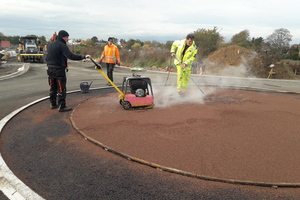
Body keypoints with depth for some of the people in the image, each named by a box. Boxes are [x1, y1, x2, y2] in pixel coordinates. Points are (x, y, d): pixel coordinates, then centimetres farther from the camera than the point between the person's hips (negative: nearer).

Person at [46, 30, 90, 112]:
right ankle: (61, 106, -2)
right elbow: (71, 56, -26)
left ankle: (53, 104, 27)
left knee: (53, 87, 17)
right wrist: (84, 57, -26)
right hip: (59, 70, -9)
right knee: (61, 89, -3)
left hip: (50, 69, 9)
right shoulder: (62, 45, -14)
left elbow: (47, 57, 19)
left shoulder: (51, 45, 13)